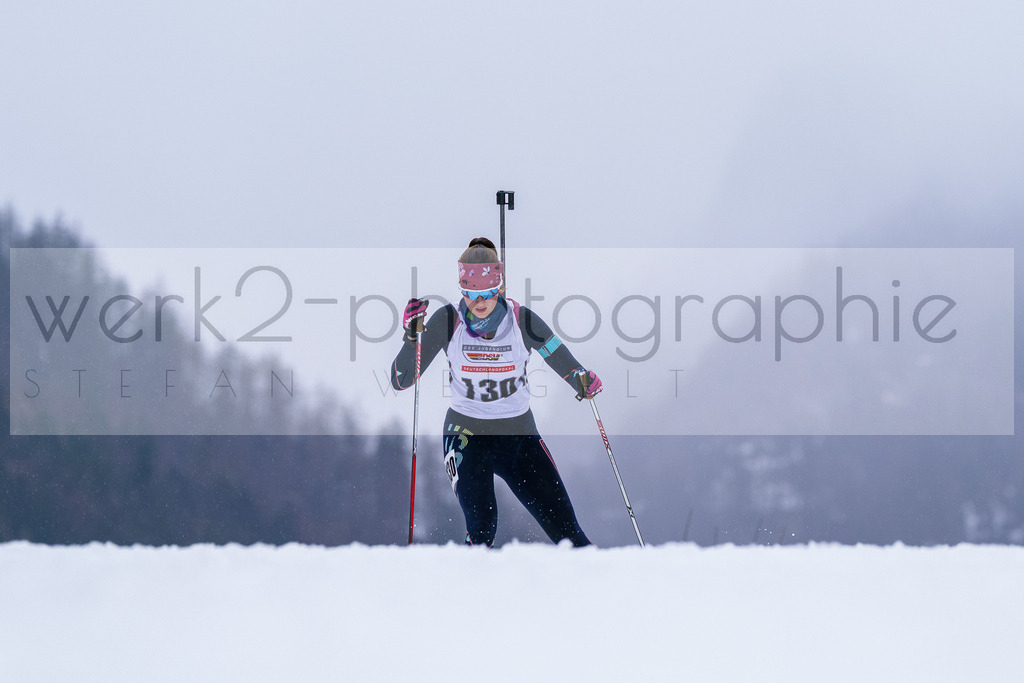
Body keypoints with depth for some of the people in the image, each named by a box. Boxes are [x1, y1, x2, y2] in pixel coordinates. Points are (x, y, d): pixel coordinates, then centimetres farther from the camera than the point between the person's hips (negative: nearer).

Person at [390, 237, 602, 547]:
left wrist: (583, 381, -28)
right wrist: (412, 335, -25)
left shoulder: (522, 321, -11)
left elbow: (568, 367, -6)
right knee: (482, 528, -22)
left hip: (519, 436, 1)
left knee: (564, 527, -5)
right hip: (466, 437, -1)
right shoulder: (448, 321, -10)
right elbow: (401, 380, -10)